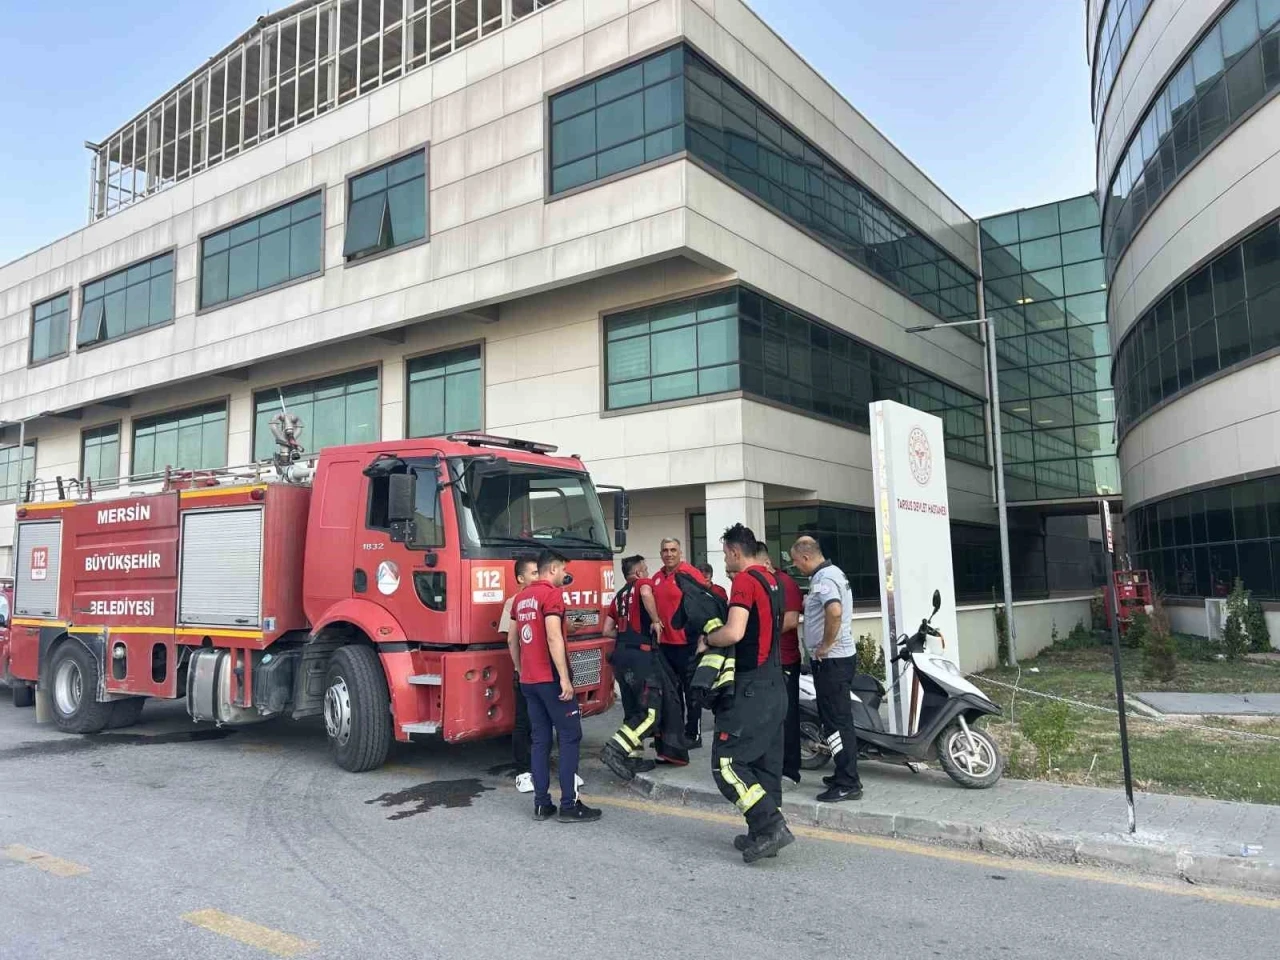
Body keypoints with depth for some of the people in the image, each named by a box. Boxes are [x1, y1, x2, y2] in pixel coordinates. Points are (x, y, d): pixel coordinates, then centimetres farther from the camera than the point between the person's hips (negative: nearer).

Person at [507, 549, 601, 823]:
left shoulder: (521, 597, 14)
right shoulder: (551, 593, -12)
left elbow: (512, 639, 20)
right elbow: (553, 638, -21)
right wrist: (564, 678, -20)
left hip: (529, 680, 8)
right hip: (551, 678, -8)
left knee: (540, 739, 10)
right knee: (570, 737, -2)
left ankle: (541, 804, 11)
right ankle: (569, 805, -2)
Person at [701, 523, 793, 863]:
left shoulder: (745, 580, -14)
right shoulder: (772, 581, 14)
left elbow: (734, 632, -26)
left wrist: (707, 639, -6)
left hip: (752, 689, -10)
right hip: (774, 685, 10)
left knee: (726, 761, -5)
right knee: (765, 762, 14)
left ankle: (770, 825, -11)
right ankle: (764, 834, 20)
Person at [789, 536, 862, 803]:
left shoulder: (824, 578, -18)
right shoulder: (832, 572, 14)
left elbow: (835, 611, -35)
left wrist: (825, 646, -24)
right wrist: (807, 603, 16)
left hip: (831, 659, -11)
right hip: (841, 657, 11)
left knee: (835, 721, -6)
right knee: (838, 718, 16)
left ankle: (847, 784, -1)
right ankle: (846, 775, 25)